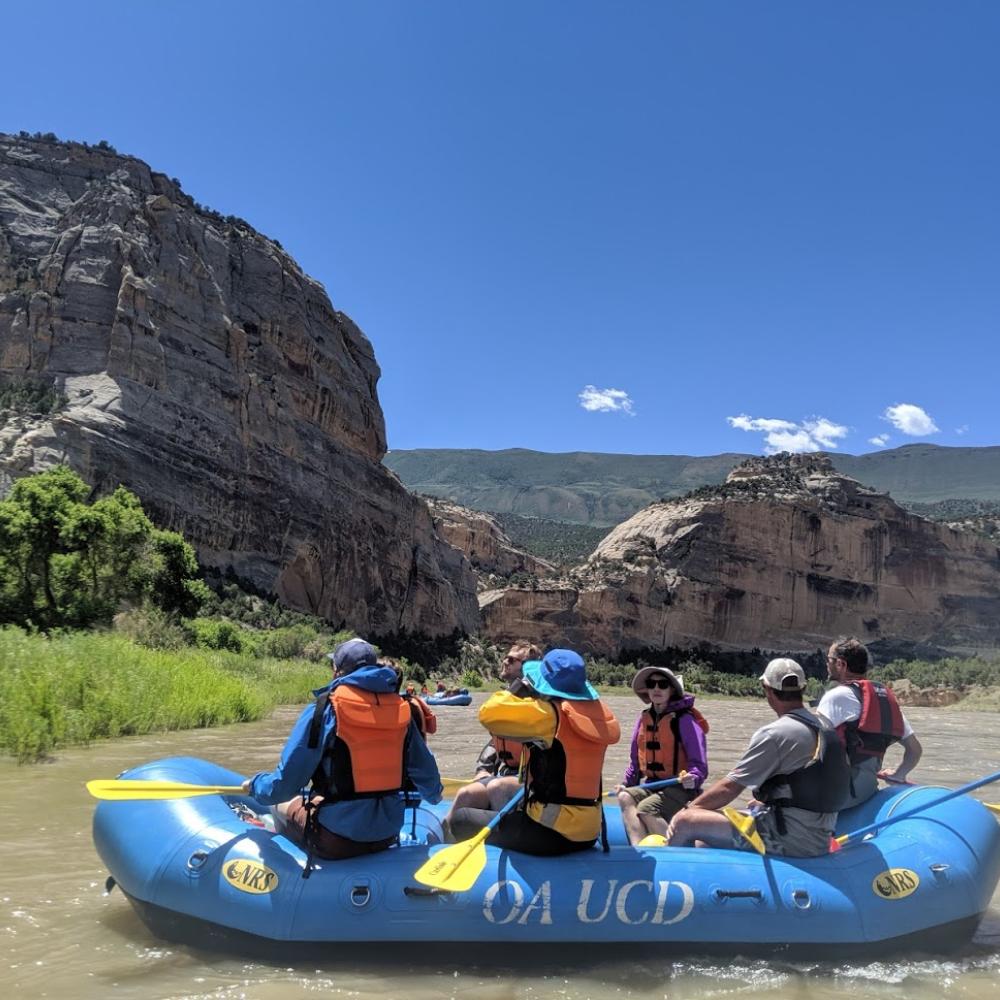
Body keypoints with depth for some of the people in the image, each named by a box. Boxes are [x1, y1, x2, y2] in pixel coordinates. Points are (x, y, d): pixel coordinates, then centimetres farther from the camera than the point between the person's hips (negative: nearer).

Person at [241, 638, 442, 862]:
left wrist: (253, 784, 10)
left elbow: (283, 786, -12)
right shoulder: (400, 708, 0)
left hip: (336, 841, -4)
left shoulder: (323, 710, -13)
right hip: (387, 837, 4)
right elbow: (426, 774, 7)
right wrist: (434, 795, 31)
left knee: (282, 806, 23)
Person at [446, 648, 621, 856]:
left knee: (460, 819, 4)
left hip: (550, 834, -8)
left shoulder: (549, 714, -16)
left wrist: (517, 692, -2)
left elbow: (488, 714, -17)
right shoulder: (597, 713, 4)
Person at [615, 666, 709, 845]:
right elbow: (635, 758, 18)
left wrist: (693, 779, -34)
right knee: (625, 797, -18)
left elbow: (699, 764, -14)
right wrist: (626, 783, 9)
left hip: (679, 788, -7)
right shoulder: (644, 718, 8)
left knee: (645, 810, -27)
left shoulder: (684, 720, -11)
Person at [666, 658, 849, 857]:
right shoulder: (824, 729, 10)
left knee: (683, 822, -5)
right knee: (702, 844, 19)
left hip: (788, 840, -9)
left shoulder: (774, 734, -15)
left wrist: (688, 810, -1)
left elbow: (730, 788, -12)